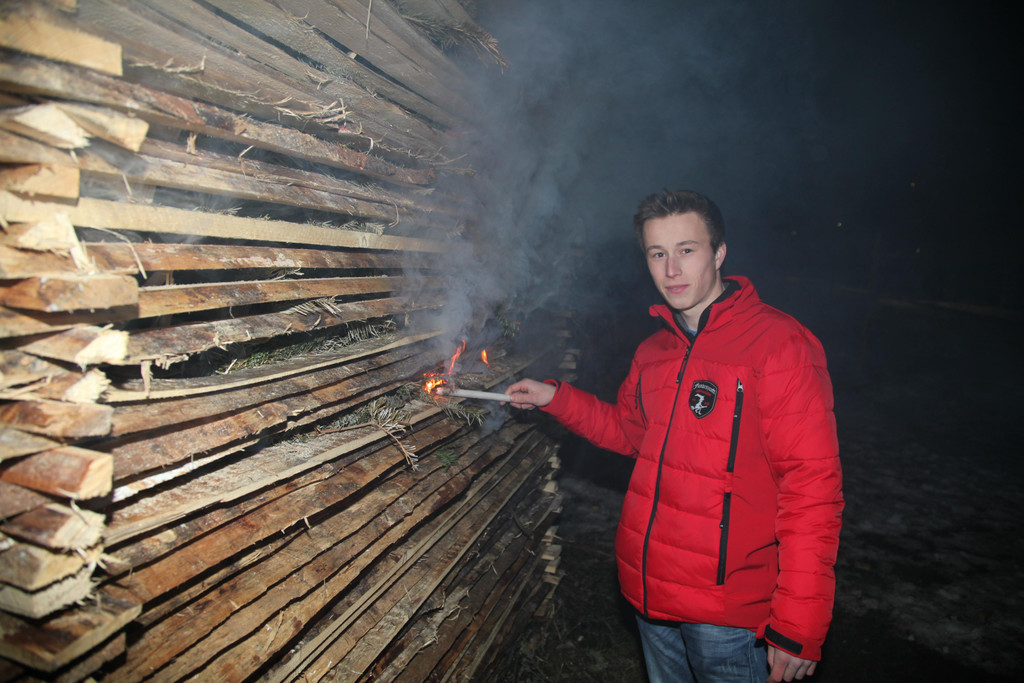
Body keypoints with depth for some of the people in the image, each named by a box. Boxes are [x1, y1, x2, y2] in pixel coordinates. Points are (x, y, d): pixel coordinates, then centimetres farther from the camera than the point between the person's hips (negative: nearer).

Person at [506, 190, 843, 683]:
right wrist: (555, 398, 10)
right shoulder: (654, 351, 6)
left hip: (728, 612, -6)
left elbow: (811, 487, -18)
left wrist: (798, 628, -19)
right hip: (650, 591, 7)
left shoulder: (778, 343, -16)